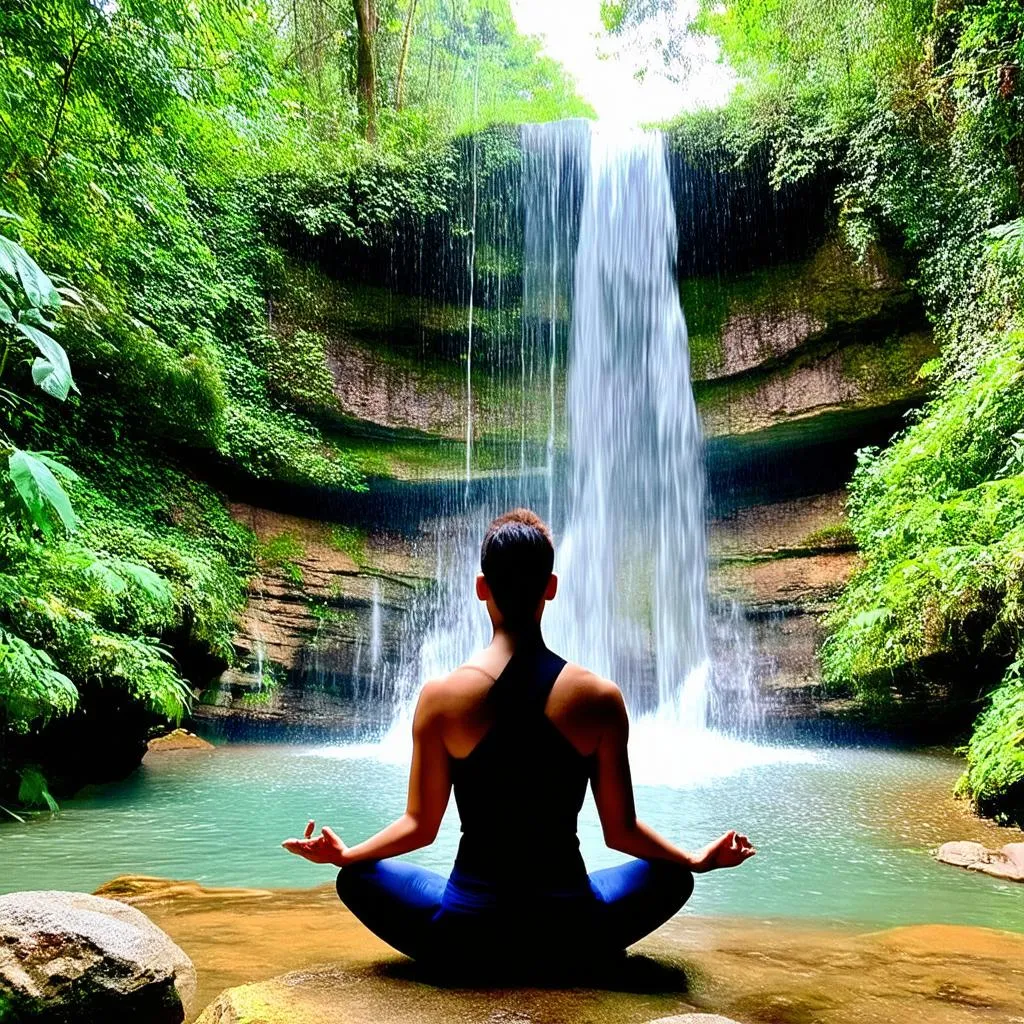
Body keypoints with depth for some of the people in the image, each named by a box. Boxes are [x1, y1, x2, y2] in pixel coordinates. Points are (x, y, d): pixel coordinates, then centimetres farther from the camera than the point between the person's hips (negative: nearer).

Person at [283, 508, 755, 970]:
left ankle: (475, 960, 14)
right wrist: (699, 860, 16)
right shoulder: (600, 698, -9)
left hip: (467, 933, 0)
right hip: (569, 933, 1)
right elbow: (620, 830, -1)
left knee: (356, 877, 24)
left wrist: (343, 853, 14)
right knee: (672, 877, 26)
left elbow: (419, 826, -3)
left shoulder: (440, 696, -10)